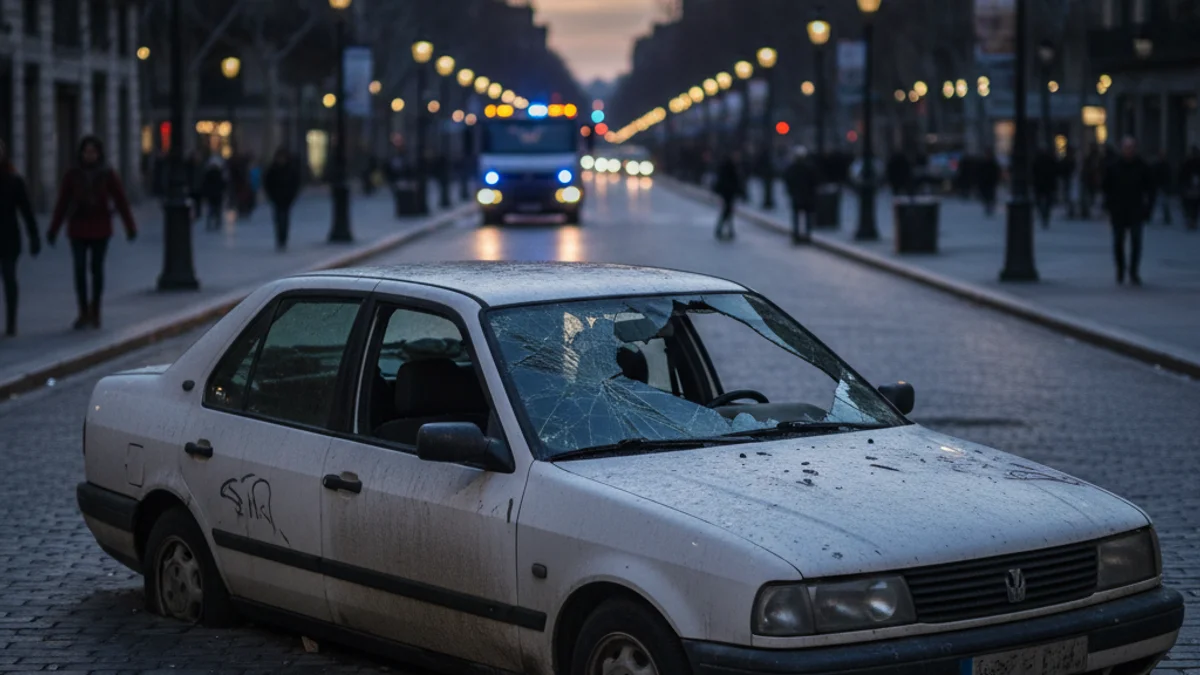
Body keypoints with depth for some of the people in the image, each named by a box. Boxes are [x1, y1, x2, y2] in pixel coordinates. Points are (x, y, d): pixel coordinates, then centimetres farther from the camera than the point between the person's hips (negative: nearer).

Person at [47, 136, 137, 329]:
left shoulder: (108, 174, -2)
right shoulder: (73, 174, -1)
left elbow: (121, 201, -3)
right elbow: (62, 203, 1)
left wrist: (130, 226, -7)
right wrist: (53, 230, 0)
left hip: (100, 230, 0)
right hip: (78, 230, 0)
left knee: (97, 269, 5)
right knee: (80, 270, -3)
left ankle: (95, 311, 19)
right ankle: (83, 313, 5)